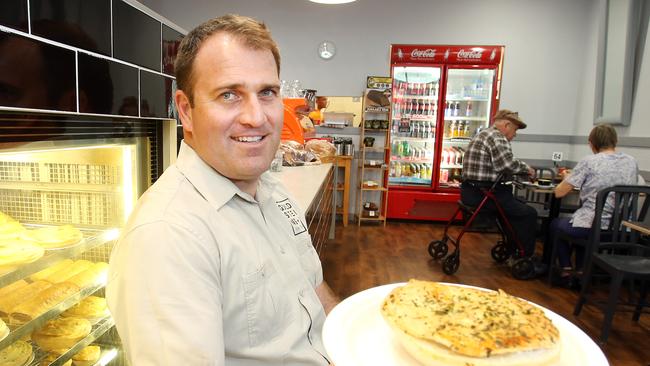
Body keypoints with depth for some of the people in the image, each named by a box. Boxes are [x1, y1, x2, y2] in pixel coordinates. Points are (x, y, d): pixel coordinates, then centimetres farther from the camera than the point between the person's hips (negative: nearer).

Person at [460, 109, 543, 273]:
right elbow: (507, 164, -25)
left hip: (472, 190, 11)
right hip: (482, 193, -11)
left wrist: (521, 168, 11)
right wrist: (526, 168, -6)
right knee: (528, 213, -6)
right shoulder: (497, 137, -11)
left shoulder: (485, 134, 22)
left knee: (517, 205, 24)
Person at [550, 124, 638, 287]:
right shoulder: (632, 162, 5)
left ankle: (567, 271, 23)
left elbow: (558, 192, -9)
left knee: (556, 224, 27)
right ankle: (581, 271, 34)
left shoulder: (589, 162, -11)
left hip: (592, 227, -5)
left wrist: (567, 179, 12)